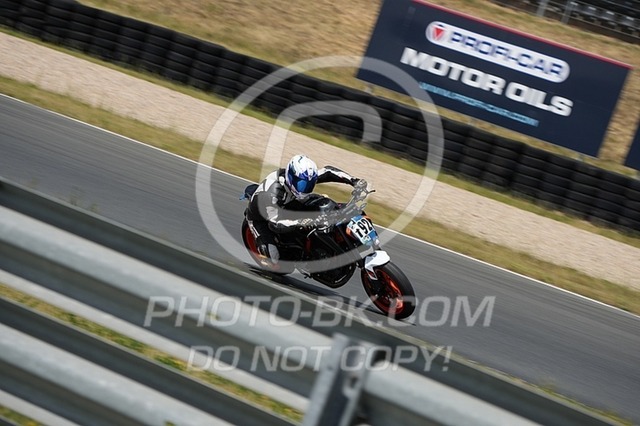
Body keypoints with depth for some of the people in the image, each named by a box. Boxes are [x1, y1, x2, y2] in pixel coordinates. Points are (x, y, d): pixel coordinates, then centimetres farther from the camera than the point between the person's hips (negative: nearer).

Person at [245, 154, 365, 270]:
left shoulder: (302, 179, -22)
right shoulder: (273, 192, -43)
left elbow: (327, 172, -12)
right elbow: (275, 223, -49)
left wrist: (354, 181, -24)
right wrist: (300, 223, -64)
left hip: (283, 207, 6)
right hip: (260, 218, -6)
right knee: (273, 257, -27)